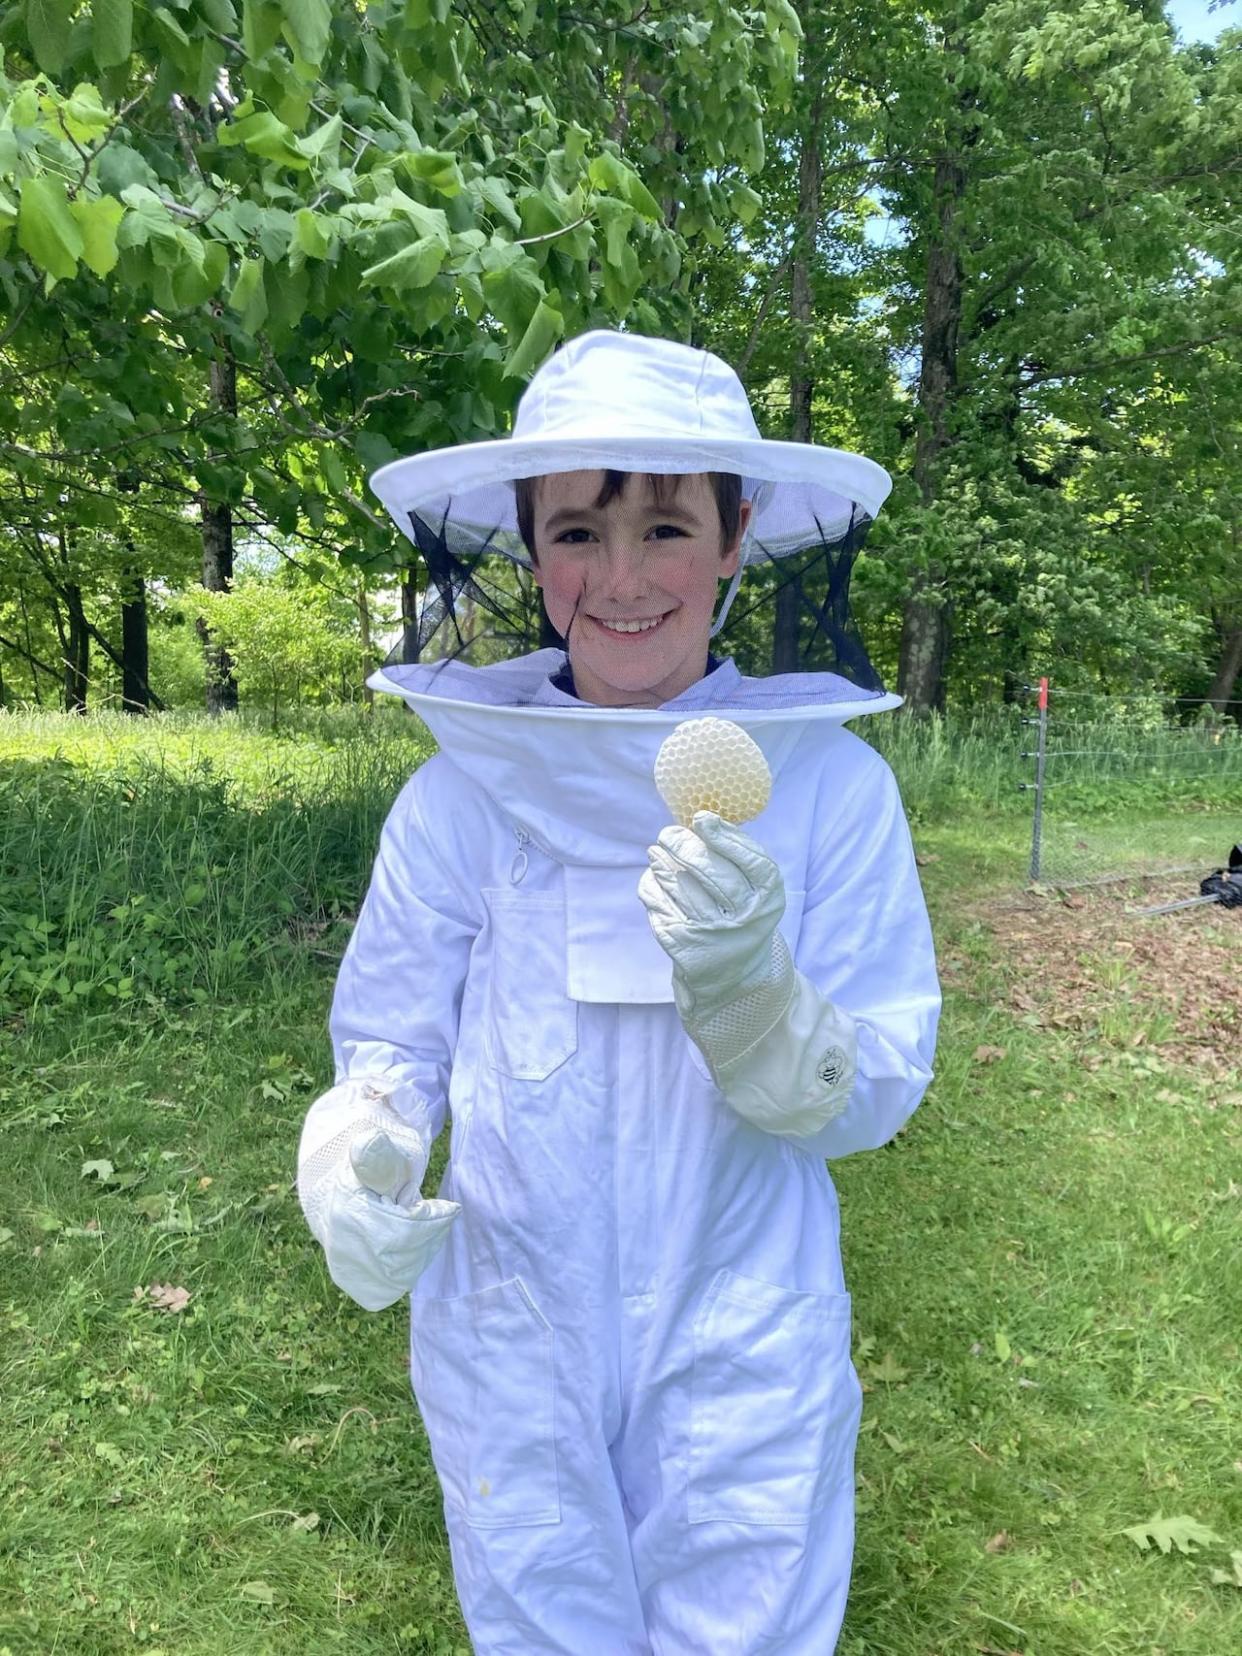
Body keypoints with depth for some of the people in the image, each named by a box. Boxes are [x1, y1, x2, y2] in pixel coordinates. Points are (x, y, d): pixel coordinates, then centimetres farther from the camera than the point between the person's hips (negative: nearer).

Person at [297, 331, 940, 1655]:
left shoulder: (830, 784, -14)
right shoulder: (460, 794, -12)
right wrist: (354, 1174, -24)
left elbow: (875, 1100, -11)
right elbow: (389, 1050, -3)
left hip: (748, 1370, 0)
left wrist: (745, 988, -31)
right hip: (513, 1363, 1)